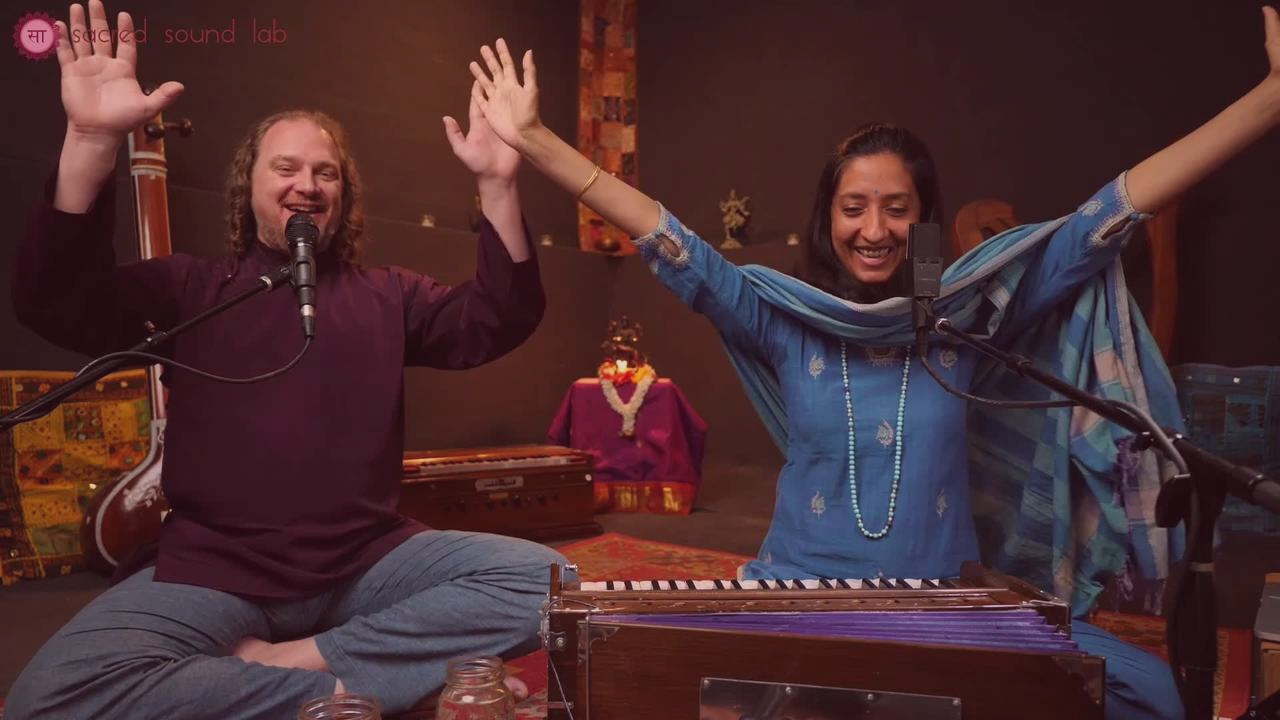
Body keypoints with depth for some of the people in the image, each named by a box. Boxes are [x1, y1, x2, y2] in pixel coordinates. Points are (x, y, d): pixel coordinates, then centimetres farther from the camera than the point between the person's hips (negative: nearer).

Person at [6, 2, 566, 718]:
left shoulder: (387, 294, 12)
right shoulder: (190, 287, 8)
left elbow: (498, 321, -2)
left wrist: (498, 184, -15)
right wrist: (92, 142, -21)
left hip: (369, 562, 2)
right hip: (215, 572, -1)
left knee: (543, 578, -20)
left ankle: (288, 660, -17)